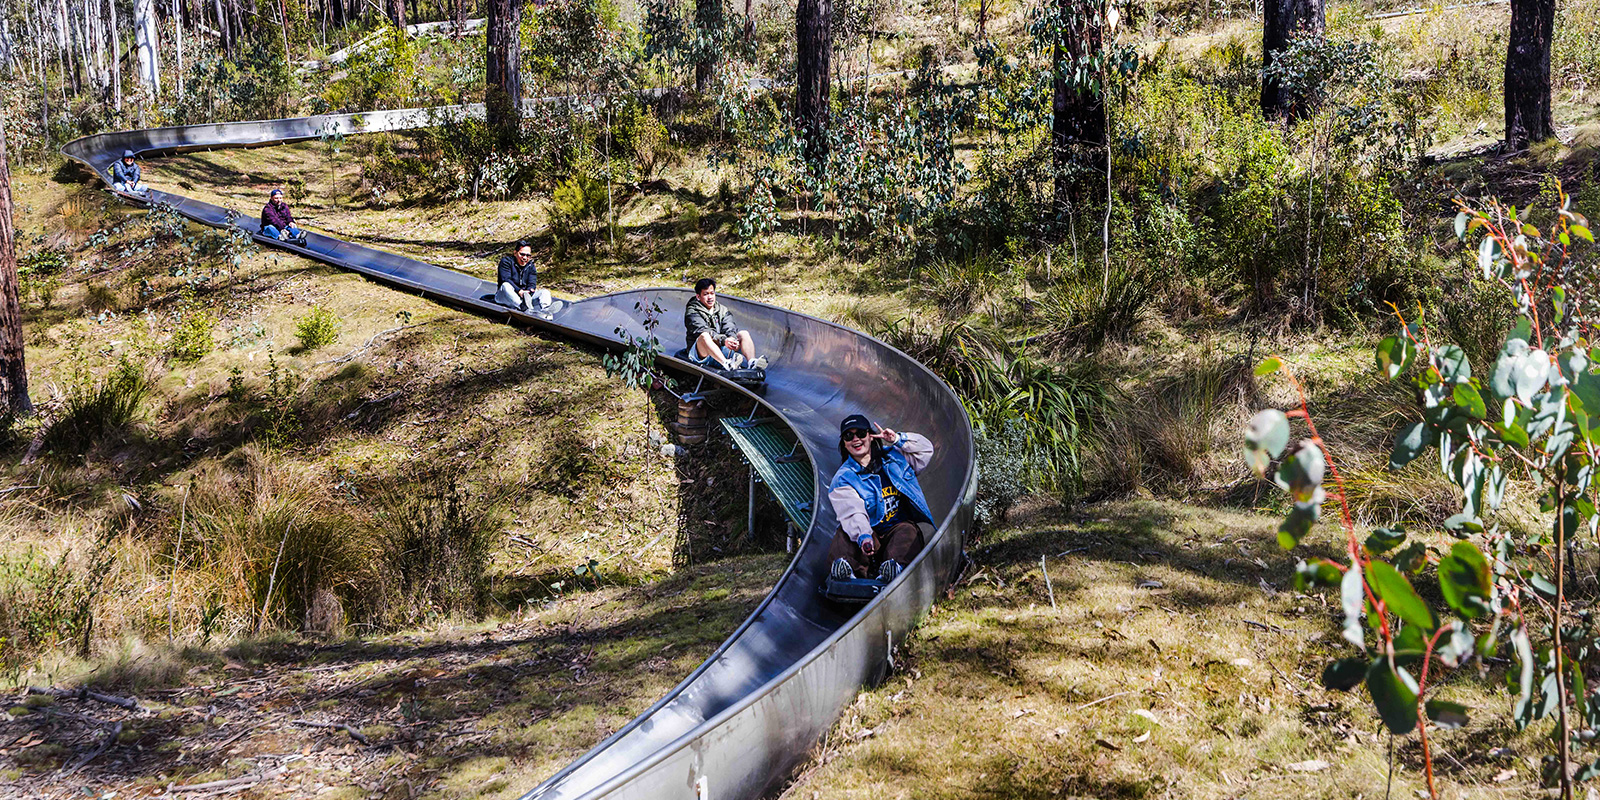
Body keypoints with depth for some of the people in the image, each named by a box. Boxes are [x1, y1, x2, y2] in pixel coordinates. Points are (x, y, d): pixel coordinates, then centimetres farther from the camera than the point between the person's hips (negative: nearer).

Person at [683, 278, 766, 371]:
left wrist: (732, 338, -25)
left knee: (744, 334, -9)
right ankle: (727, 364, -58)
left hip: (721, 351, 5)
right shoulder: (692, 312, 0)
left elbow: (729, 327, 0)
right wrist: (723, 340, -33)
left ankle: (752, 362, -36)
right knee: (704, 336, -35)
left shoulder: (722, 310, 18)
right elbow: (703, 331, -17)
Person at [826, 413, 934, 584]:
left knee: (907, 530, -32)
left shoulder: (893, 456, 14)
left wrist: (898, 439, 0)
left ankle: (895, 565, -61)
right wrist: (863, 536, -38)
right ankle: (843, 569, -58)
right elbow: (854, 513, -16)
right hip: (871, 533, -1)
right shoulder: (843, 478, 0)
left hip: (900, 527, 1)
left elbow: (925, 450, 17)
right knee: (845, 531, -29)